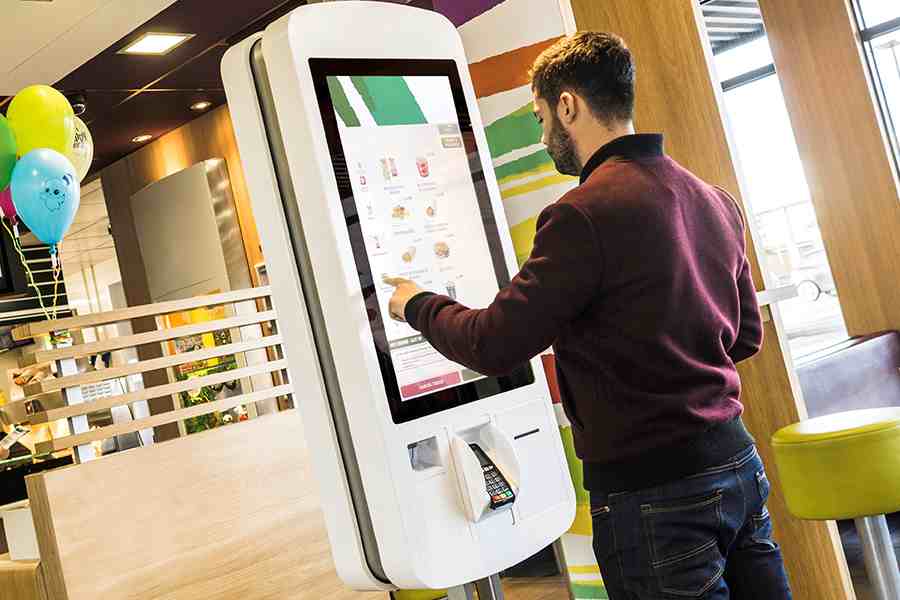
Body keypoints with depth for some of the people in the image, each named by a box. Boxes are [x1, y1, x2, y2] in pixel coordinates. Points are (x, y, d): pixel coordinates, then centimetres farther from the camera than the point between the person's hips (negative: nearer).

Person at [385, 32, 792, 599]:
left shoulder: (585, 214, -18)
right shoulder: (715, 200, 7)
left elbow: (492, 345, -15)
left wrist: (417, 305, 3)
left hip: (652, 489, -7)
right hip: (740, 464, 8)